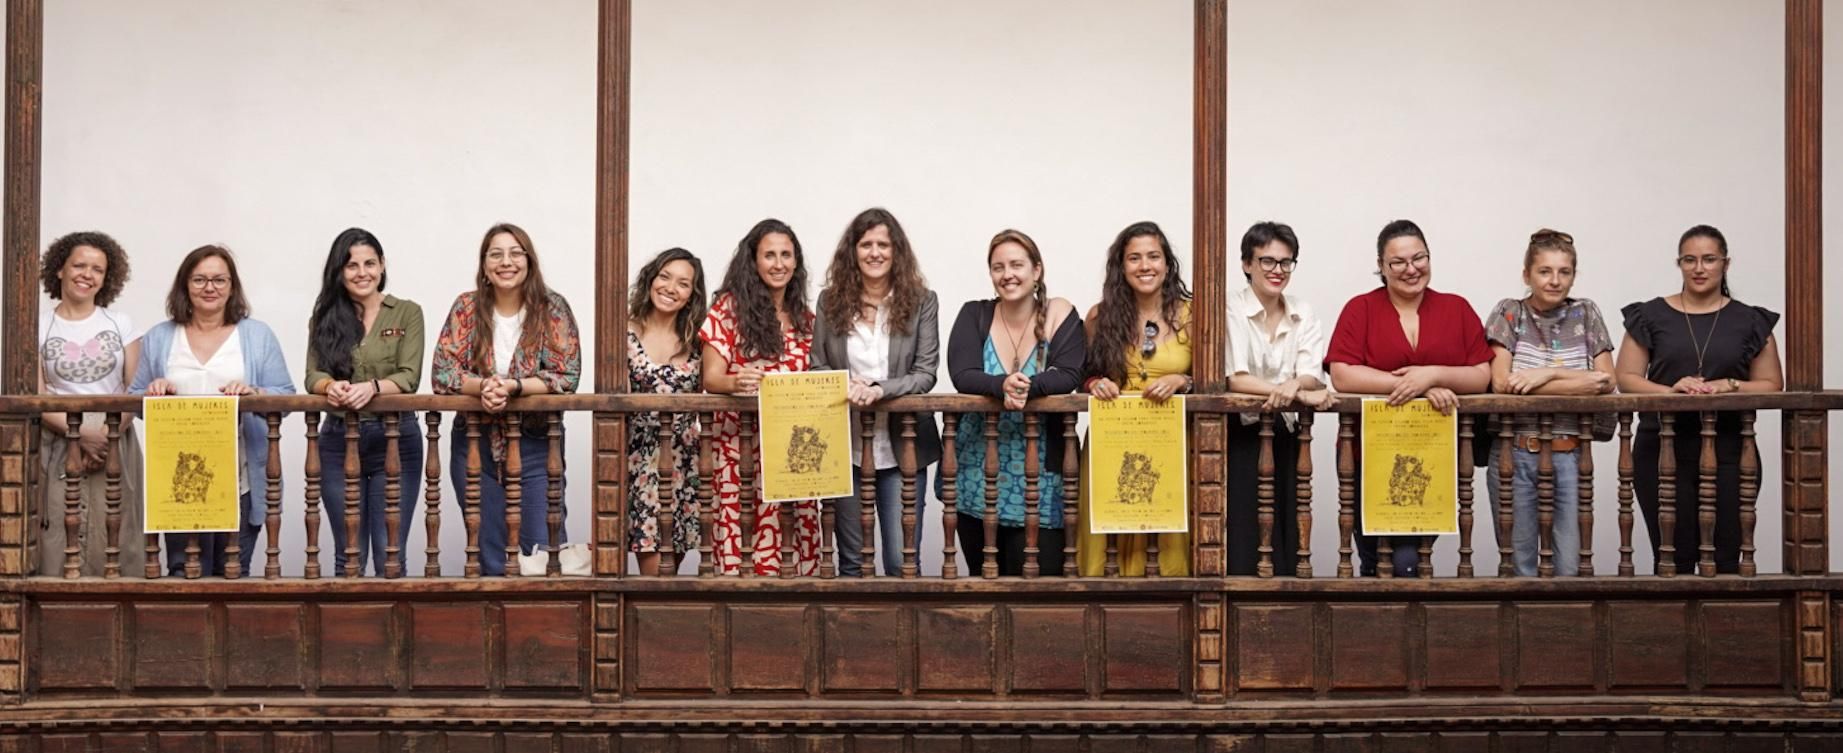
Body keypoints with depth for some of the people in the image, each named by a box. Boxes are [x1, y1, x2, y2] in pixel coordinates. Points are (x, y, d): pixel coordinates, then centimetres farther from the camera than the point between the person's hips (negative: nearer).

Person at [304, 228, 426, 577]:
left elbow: (409, 377, -7)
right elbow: (313, 375, -1)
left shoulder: (407, 313, 3)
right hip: (338, 441, 2)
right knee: (349, 555, 7)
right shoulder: (324, 318, 9)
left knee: (389, 556, -3)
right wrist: (331, 386, -25)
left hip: (395, 439, -2)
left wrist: (372, 387, -27)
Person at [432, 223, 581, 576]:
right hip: (475, 445, 2)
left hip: (536, 445, -2)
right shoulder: (466, 308, 1)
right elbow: (442, 372, -4)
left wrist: (512, 386, -23)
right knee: (489, 560, 8)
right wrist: (483, 385, -24)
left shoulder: (553, 309, -4)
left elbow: (567, 377, -10)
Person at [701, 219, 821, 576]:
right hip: (739, 445, -3)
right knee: (737, 534, -11)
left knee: (799, 533, -5)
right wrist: (736, 382, -24)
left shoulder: (805, 318, 16)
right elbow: (711, 377, -3)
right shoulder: (729, 308, 3)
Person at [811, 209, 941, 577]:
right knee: (851, 560, 10)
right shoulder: (831, 300, 4)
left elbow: (926, 373, -5)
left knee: (901, 561, -3)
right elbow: (816, 367, 6)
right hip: (845, 448, 2)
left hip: (902, 447, -2)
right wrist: (844, 387, -15)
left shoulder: (921, 301, 0)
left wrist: (880, 390, -22)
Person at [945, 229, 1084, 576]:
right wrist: (1002, 385, -29)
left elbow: (1069, 375, -11)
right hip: (976, 473, 2)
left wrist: (1028, 387, -29)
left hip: (1038, 478, -2)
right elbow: (961, 375, -10)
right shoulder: (974, 315, 4)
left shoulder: (1059, 315, 1)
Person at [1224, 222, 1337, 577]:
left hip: (1285, 436, 5)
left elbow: (1313, 377, -3)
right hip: (1239, 433, -4)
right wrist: (1301, 395, -26)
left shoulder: (1304, 316, 9)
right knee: (1241, 546, -10)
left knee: (1284, 539, 3)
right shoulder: (1230, 310, -6)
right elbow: (1234, 379, -17)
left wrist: (1294, 385, -28)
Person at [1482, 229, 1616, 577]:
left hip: (1570, 455, 1)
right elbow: (1502, 382, -11)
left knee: (1570, 566, -3)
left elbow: (1607, 381, 1)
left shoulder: (1586, 314, 9)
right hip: (1515, 453, -1)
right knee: (1519, 565, 1)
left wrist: (1548, 373, -11)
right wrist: (1580, 382, -11)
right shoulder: (1509, 313, 2)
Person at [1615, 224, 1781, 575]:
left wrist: (1729, 386, -12)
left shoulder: (1750, 322, 9)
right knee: (1674, 558, -4)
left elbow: (1772, 385, 7)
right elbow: (1626, 378, 4)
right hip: (1662, 451, 0)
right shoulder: (1651, 316, 8)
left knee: (1724, 559, -3)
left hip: (1729, 453, 0)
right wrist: (1669, 391, -15)